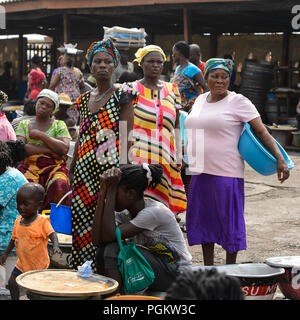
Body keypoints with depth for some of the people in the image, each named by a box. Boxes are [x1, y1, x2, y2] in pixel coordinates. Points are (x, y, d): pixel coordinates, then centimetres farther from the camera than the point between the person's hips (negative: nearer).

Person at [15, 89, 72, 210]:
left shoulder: (59, 125, 15)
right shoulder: (24, 124, 17)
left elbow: (64, 149, -3)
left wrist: (40, 135, -4)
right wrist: (51, 150, -8)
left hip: (54, 167, 0)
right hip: (30, 166, 0)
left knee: (60, 187, -35)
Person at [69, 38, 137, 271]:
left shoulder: (122, 96, -2)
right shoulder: (84, 99, 16)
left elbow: (127, 138, -8)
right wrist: (71, 171, 15)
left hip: (110, 169, -6)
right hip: (84, 171, 6)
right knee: (81, 223, 6)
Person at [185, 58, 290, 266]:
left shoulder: (238, 102, -7)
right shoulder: (201, 100, 12)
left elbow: (262, 131, -11)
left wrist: (280, 159, -20)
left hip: (227, 173, -6)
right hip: (199, 172, 7)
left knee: (229, 221, 1)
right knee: (203, 220, 13)